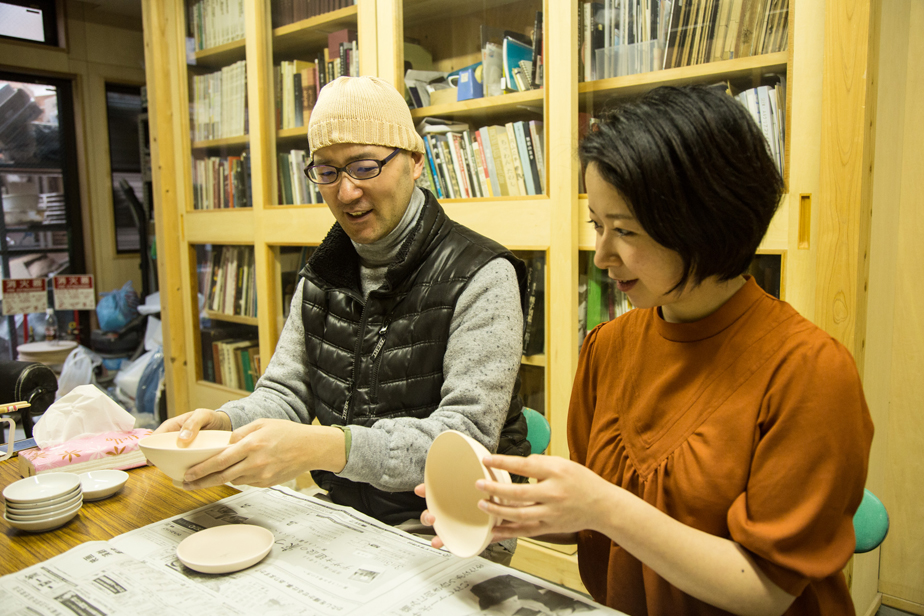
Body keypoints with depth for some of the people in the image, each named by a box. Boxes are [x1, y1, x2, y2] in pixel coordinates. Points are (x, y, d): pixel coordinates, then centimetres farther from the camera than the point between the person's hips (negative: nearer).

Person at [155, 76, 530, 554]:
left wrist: (329, 447, -34)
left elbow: (468, 436, -22)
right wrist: (224, 422, -14)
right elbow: (285, 393, 9)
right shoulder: (321, 276, 7)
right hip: (343, 515, 7)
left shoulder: (480, 277, -15)